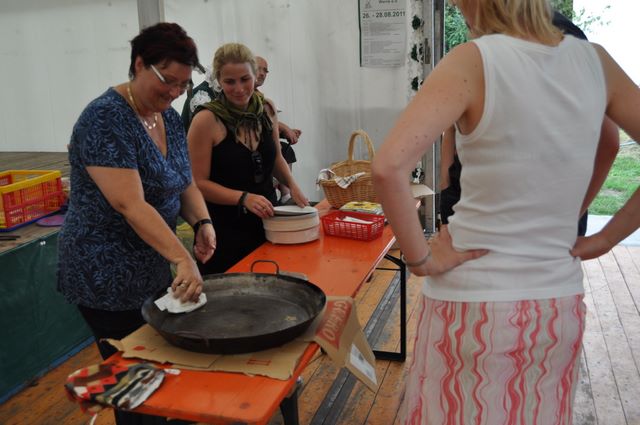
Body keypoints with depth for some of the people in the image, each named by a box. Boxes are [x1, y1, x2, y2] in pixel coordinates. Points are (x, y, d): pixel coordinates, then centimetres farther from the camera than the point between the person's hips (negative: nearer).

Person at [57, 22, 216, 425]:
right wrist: (183, 258, -35)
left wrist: (203, 222, -10)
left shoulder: (170, 119, 5)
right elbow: (130, 204, -29)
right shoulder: (105, 119, -21)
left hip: (154, 269, 8)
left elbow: (185, 184, 10)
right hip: (109, 279, -8)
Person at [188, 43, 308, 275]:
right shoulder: (207, 120, -14)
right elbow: (199, 182, -13)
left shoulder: (266, 110, 3)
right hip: (225, 230, -5)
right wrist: (243, 198, -24)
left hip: (267, 220, 5)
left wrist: (292, 184, 2)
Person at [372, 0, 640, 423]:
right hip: (560, 305, 5)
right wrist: (606, 238, 6)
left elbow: (389, 167, -26)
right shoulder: (595, 61, 1)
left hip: (473, 304, -4)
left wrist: (420, 257, -14)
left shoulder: (474, 61, -14)